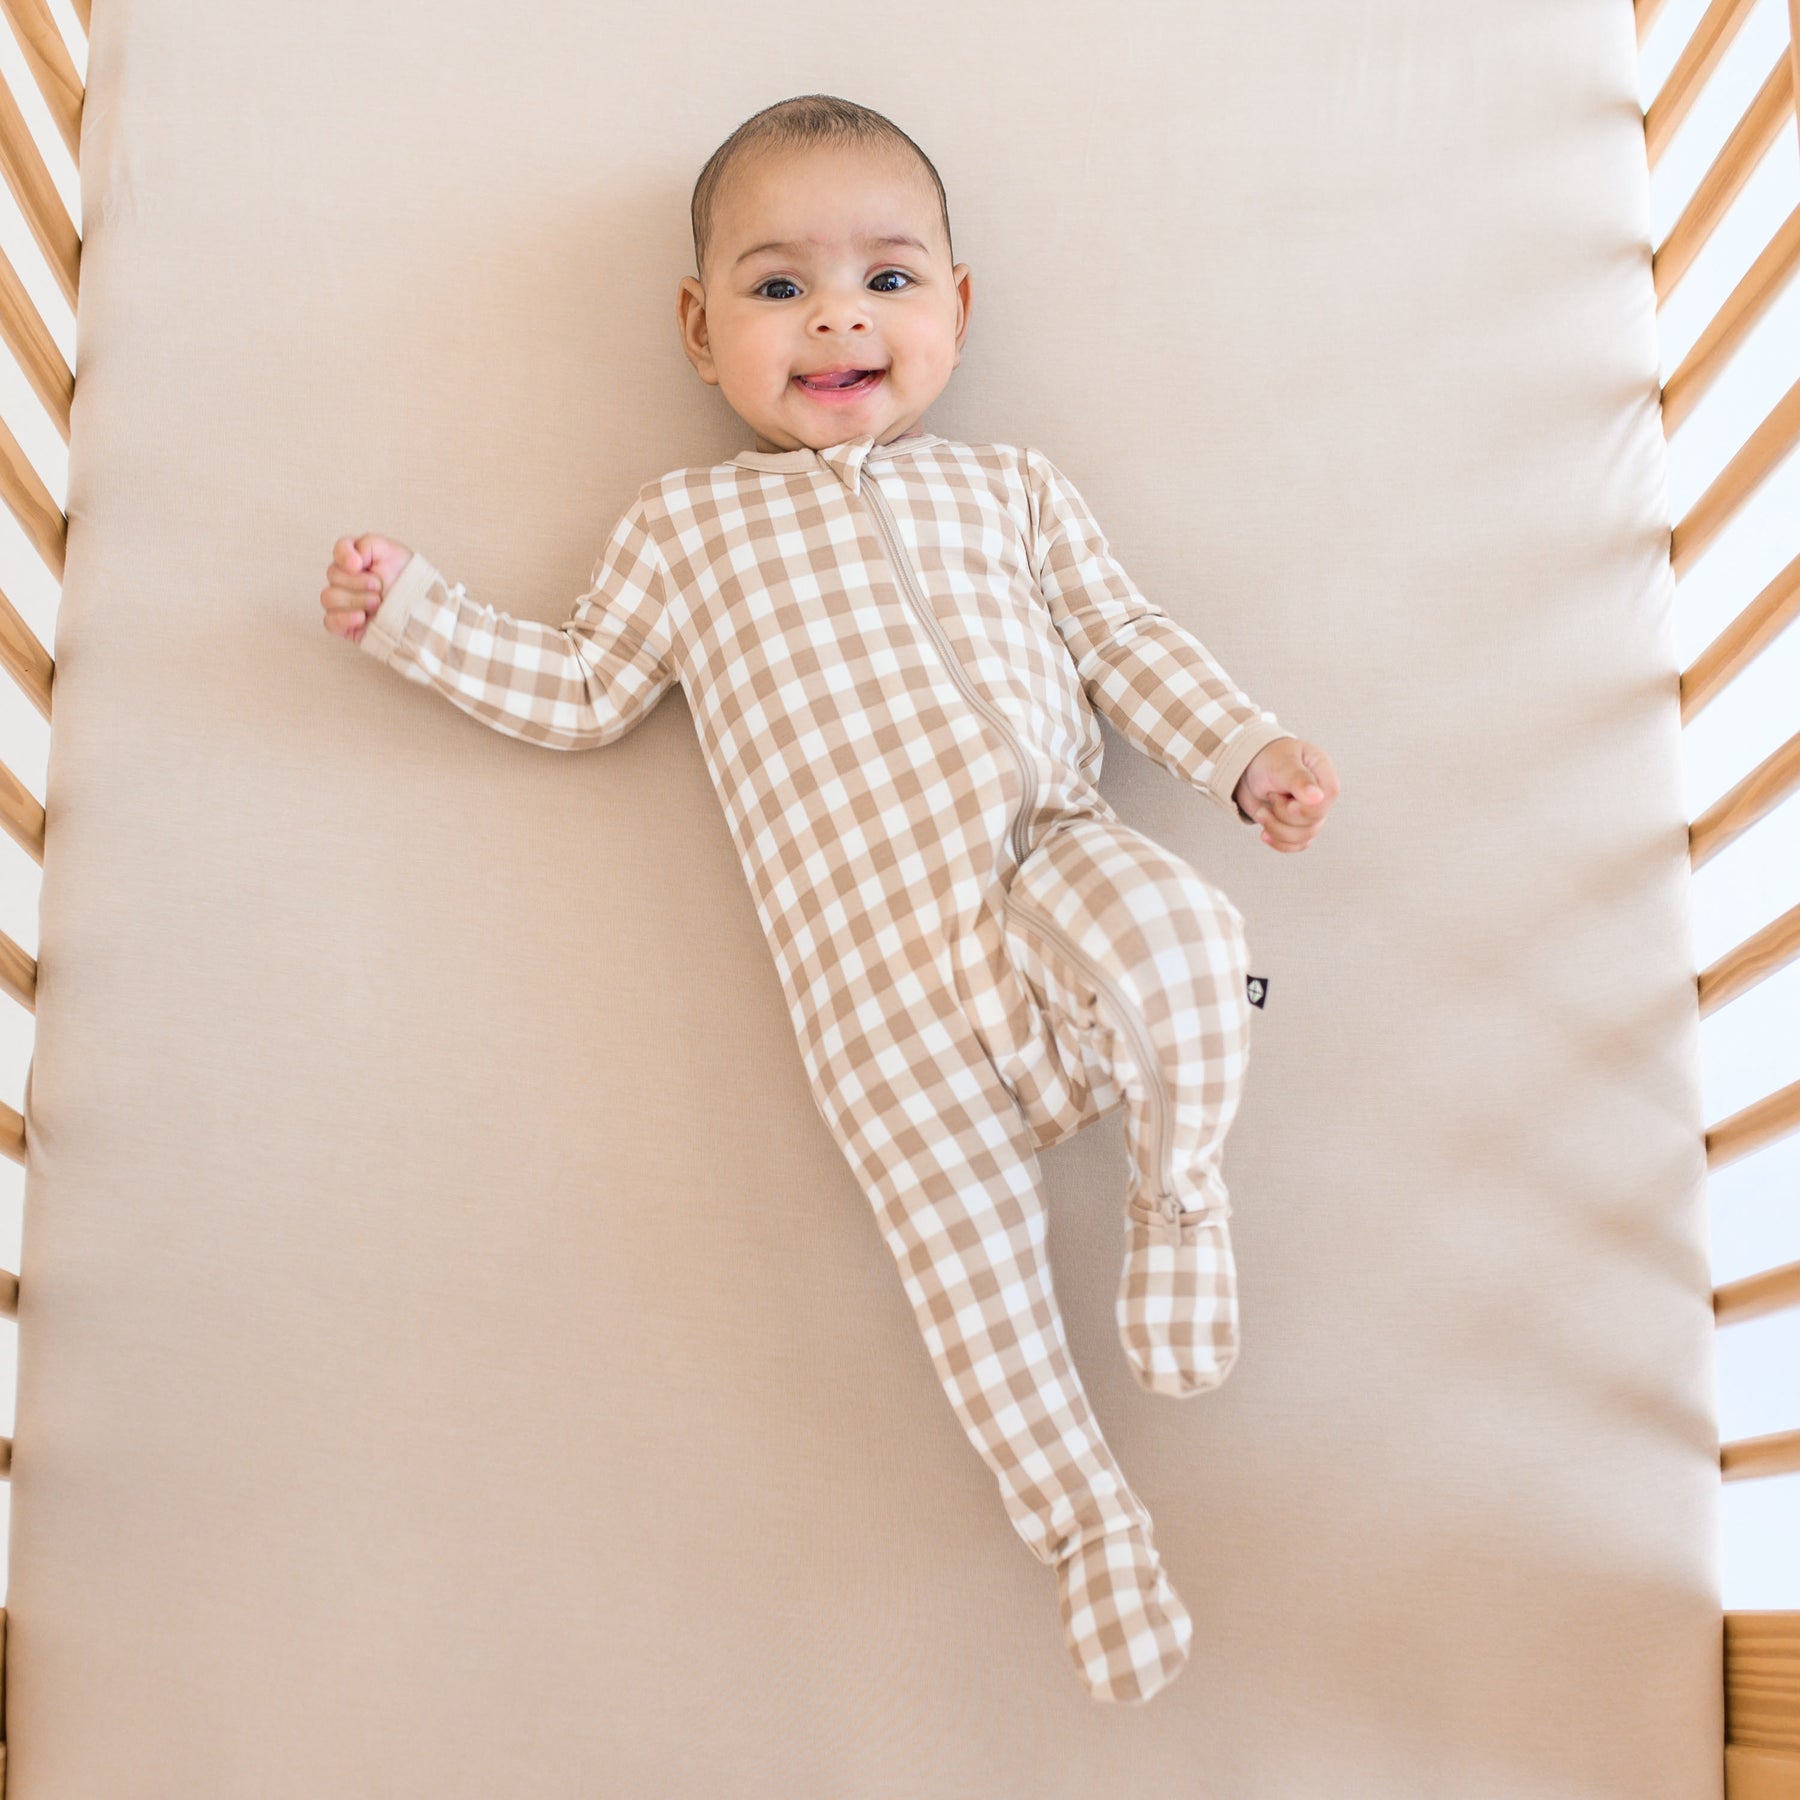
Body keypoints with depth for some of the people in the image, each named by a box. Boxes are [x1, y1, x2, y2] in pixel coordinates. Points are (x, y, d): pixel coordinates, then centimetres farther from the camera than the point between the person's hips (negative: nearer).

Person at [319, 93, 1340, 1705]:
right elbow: (577, 694, 21)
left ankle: (1179, 1194, -5)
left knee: (1177, 946, -33)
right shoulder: (685, 524, 19)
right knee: (960, 1231, -8)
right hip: (873, 957, 0)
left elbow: (1123, 639, 19)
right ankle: (1087, 1522, 10)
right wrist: (409, 613, 16)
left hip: (1047, 854, 1)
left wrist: (1245, 747, 7)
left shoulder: (1008, 485, 22)